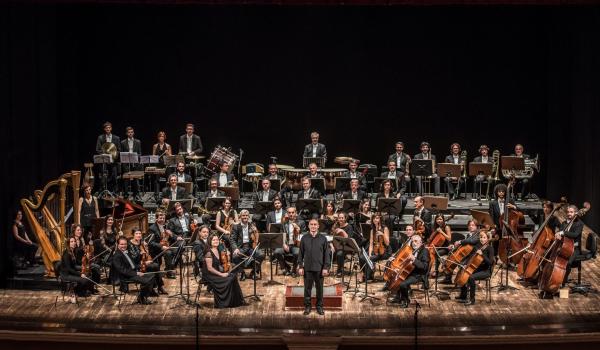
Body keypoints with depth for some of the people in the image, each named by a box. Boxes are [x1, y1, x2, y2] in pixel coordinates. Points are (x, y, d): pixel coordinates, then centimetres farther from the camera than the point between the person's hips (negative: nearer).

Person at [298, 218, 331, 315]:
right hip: (307, 268, 1)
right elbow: (301, 253, 5)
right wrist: (300, 266, -1)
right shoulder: (304, 238, 3)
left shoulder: (323, 238, 0)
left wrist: (326, 267, -6)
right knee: (307, 288, 6)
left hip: (319, 268, -1)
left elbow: (326, 254, 0)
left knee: (319, 288, 7)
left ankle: (319, 306, 19)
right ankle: (307, 306, 17)